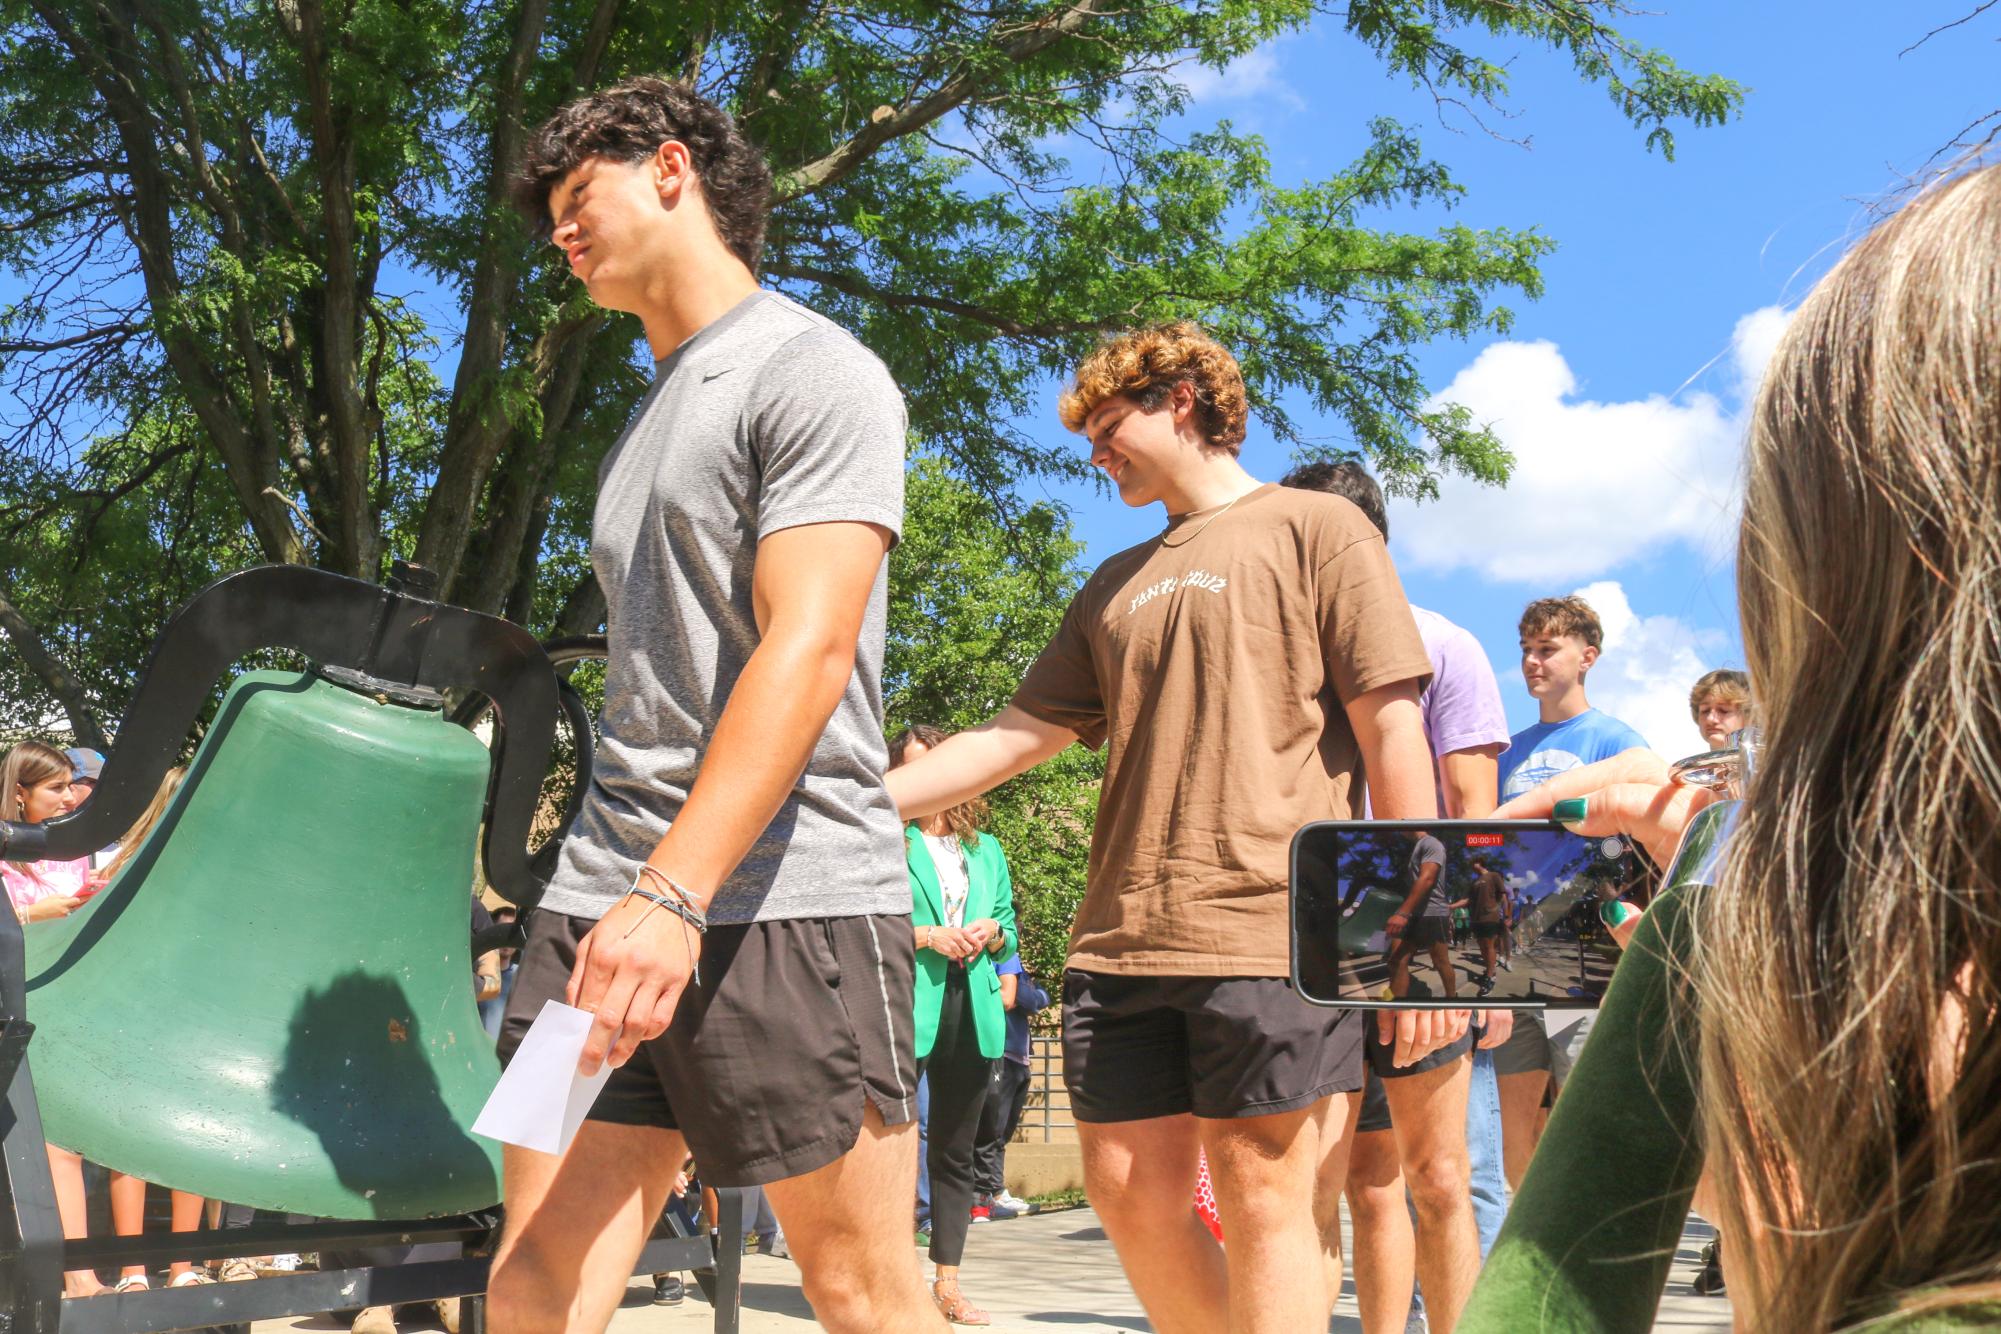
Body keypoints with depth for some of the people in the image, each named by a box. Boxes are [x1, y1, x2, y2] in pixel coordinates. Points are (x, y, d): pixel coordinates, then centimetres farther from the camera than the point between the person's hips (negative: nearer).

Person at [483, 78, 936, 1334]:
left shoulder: (816, 373, -2)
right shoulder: (652, 414, 24)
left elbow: (808, 651, -15)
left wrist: (675, 896, -22)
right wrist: (614, 889, 14)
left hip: (790, 894, -7)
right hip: (607, 897, 8)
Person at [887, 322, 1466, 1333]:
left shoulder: (1315, 529, 5)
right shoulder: (1119, 585, 23)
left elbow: (1391, 730, -2)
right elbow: (1013, 738, 20)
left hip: (1275, 932, -6)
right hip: (1123, 938, 6)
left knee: (1260, 1200, -4)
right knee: (1130, 1194, 5)